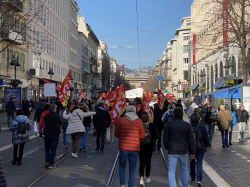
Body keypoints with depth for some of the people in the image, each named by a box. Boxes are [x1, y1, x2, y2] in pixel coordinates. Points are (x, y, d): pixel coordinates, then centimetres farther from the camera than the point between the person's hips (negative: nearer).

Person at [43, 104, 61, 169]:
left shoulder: (46, 116, -2)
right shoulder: (57, 116, -7)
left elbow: (45, 124, 7)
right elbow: (60, 124, 3)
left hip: (47, 134, 2)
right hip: (55, 134, -2)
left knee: (47, 148, 17)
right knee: (53, 150, 3)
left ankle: (47, 161, 8)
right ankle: (51, 164, 2)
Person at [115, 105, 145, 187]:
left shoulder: (121, 120, -4)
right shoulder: (139, 121, -4)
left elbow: (116, 134, 1)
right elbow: (142, 136, 1)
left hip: (123, 147, 0)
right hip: (134, 148, 0)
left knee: (122, 166, 17)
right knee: (132, 169, 10)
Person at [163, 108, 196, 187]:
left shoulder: (168, 124, -5)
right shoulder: (187, 125, 0)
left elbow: (165, 138, -3)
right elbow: (191, 140, 0)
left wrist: (167, 147, 14)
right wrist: (192, 153, 5)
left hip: (172, 151, -2)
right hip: (183, 151, 3)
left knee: (171, 171, 0)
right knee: (184, 168, 22)